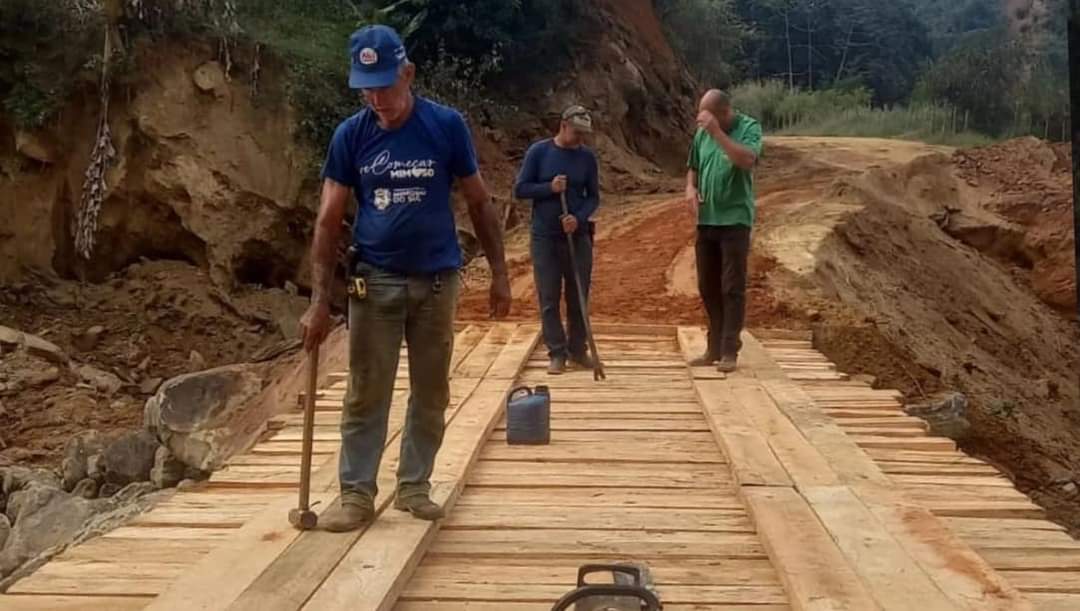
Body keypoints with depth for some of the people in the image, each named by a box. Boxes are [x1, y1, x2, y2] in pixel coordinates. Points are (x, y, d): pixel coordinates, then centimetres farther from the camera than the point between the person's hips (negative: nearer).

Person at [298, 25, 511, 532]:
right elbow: (328, 220, -4)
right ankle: (356, 492, 13)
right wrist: (319, 300, -9)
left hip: (436, 280, 0)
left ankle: (414, 486, 22)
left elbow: (478, 202, 2)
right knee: (365, 394, 3)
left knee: (431, 392, 9)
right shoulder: (350, 135, -4)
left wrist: (499, 272, 1)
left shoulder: (446, 125, -6)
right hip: (374, 280, 0)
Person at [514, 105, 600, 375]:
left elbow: (593, 197, 4)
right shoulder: (539, 151, -4)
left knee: (579, 297, 7)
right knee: (549, 299, 1)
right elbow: (520, 189, -3)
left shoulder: (588, 157, 2)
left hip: (578, 237, 2)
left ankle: (577, 349, 19)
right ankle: (557, 353, 9)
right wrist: (549, 188, -18)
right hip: (544, 237, -2)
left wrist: (579, 218, -14)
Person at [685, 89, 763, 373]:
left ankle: (730, 351, 1)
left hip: (735, 220, -6)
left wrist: (717, 131, -27)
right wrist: (690, 187, -2)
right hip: (706, 220, 6)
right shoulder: (702, 133, 7)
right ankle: (714, 347, 21)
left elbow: (747, 161, -26)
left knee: (732, 287, -3)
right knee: (708, 287, 10)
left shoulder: (749, 127, -7)